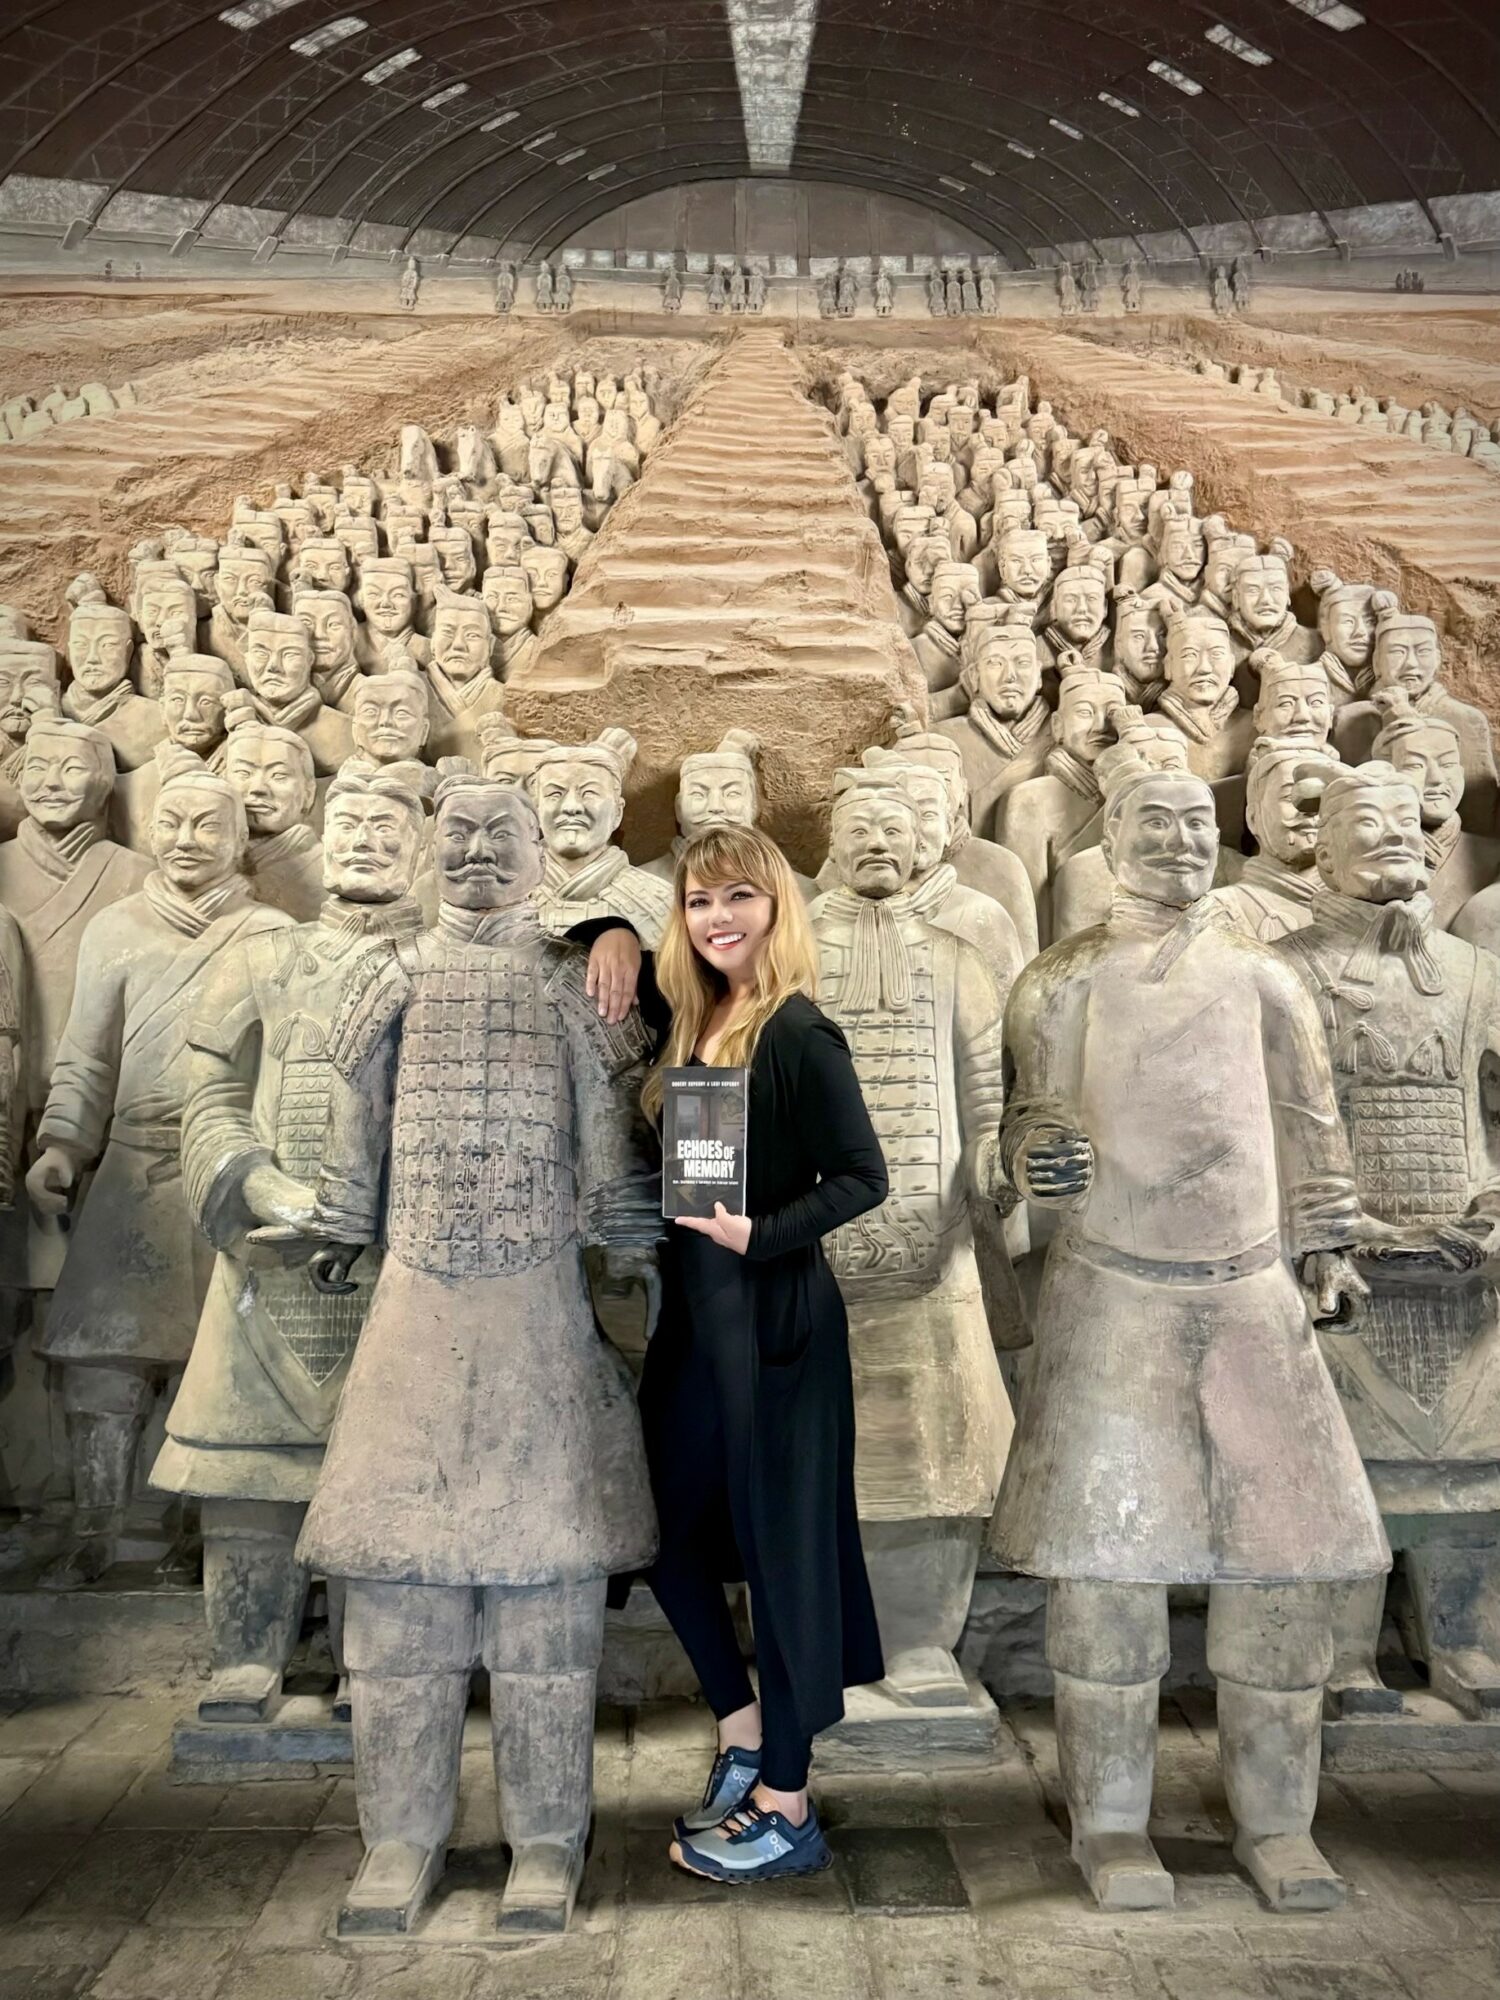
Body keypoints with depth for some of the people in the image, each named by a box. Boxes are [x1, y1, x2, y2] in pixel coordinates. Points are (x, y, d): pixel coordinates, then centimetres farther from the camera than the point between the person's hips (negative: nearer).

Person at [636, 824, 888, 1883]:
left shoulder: (799, 1032, -14)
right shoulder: (695, 1020, 7)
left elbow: (864, 1175, -15)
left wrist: (758, 1233, -23)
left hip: (772, 1316, -8)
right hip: (694, 1314, 8)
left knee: (782, 1542, 4)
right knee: (670, 1532, 16)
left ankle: (786, 1808, 20)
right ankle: (745, 1732, 36)